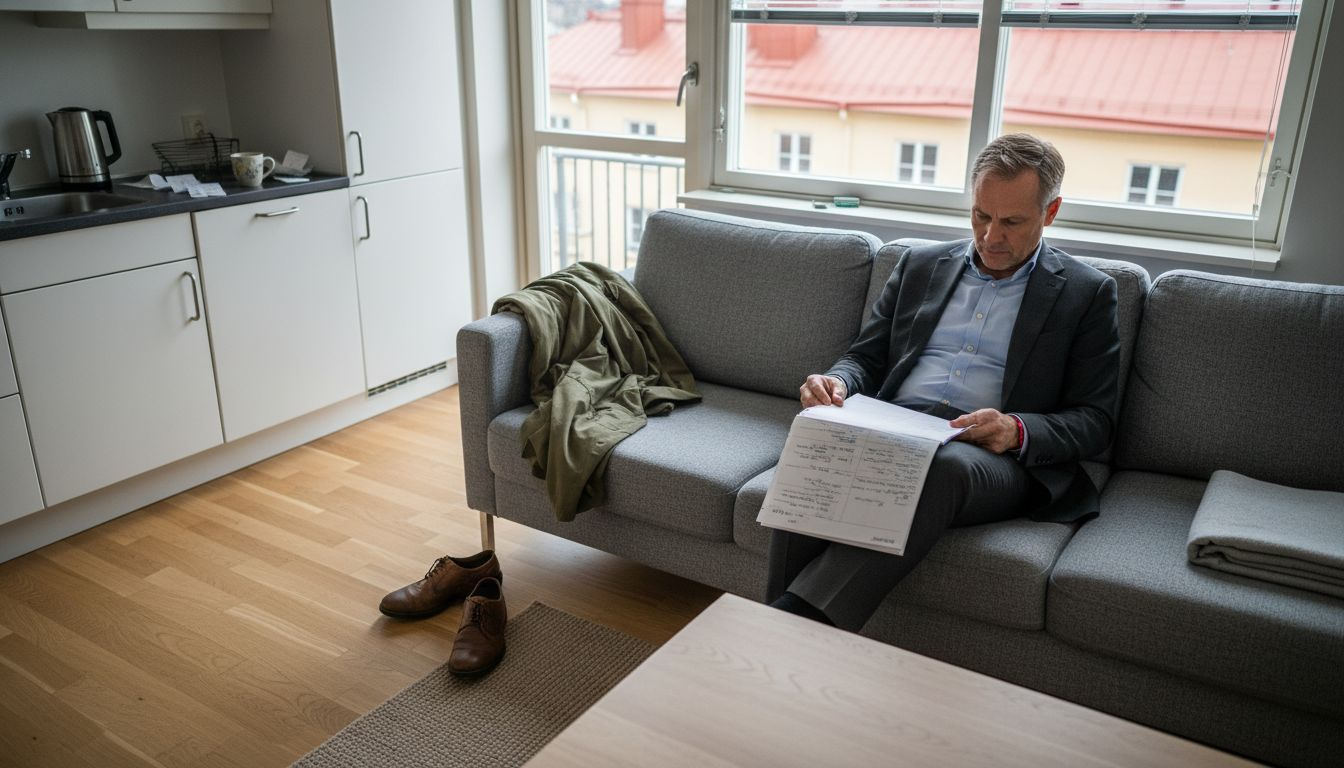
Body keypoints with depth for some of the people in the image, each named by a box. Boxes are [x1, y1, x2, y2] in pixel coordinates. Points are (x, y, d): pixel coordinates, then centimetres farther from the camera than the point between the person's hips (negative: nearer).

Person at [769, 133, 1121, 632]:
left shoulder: (1087, 293, 12)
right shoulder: (921, 264, 22)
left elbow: (1094, 422, 7)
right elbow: (866, 357, 20)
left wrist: (1018, 430, -15)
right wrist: (837, 382, -5)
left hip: (996, 456, -2)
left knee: (945, 466, -40)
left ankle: (798, 614, -41)